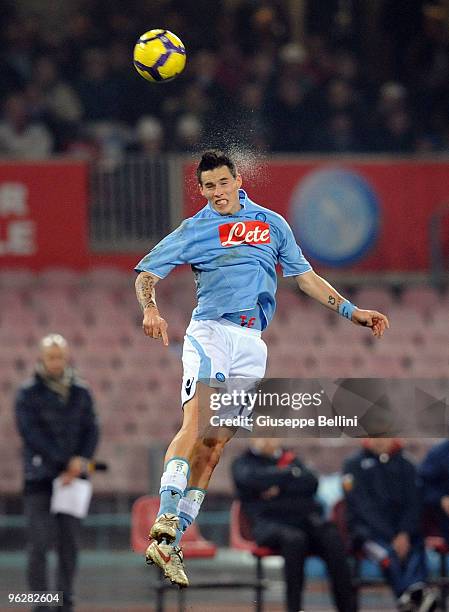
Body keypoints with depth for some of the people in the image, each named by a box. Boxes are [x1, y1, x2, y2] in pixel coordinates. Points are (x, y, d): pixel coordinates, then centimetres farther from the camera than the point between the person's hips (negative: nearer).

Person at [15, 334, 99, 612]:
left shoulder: (81, 392, 10)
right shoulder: (28, 393, -1)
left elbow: (91, 430, 8)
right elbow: (31, 432, -9)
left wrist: (81, 460, -10)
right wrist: (64, 463, -14)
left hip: (73, 476, 4)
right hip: (40, 477, -3)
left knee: (70, 543, 4)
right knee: (40, 542, -9)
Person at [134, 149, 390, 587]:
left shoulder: (272, 223, 17)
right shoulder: (194, 230, 9)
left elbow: (304, 276, 23)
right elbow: (146, 273, 7)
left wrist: (350, 311, 16)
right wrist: (151, 310, -14)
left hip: (251, 345, 3)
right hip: (210, 333, -3)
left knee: (215, 444, -4)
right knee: (196, 424, -25)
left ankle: (170, 545, -5)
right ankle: (165, 521, -38)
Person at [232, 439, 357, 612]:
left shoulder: (289, 458, 25)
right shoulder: (243, 463, 17)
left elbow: (311, 482, 7)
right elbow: (251, 480, -8)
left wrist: (280, 488, -6)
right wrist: (291, 473, -1)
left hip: (306, 518, 3)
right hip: (269, 524, -3)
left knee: (332, 538, -29)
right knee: (294, 538, -38)